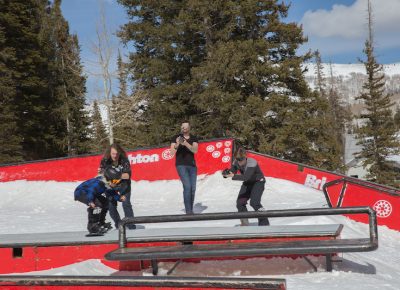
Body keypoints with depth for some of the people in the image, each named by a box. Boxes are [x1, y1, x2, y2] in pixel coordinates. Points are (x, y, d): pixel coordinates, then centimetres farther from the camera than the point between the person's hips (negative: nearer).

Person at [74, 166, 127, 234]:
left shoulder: (108, 185, -4)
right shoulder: (99, 183, -33)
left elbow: (112, 194, 7)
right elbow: (91, 190, -43)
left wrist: (120, 198, -9)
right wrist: (90, 201, -56)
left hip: (88, 193, 11)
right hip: (80, 192, -11)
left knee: (104, 202, 15)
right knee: (96, 204, -29)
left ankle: (100, 223, 23)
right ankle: (92, 226, -21)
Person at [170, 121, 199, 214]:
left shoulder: (194, 138, 8)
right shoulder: (176, 138, 2)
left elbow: (195, 150, -10)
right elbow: (172, 153, -5)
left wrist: (186, 144, -26)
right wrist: (177, 144, -23)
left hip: (192, 165, 4)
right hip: (181, 165, -3)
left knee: (193, 188, 4)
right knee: (187, 186, -16)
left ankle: (190, 210, 16)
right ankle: (188, 211, -14)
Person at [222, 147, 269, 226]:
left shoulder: (252, 163, -34)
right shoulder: (236, 162, -16)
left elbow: (246, 177, -44)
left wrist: (233, 176, -51)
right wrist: (226, 173, -39)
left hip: (258, 182, -6)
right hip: (247, 183, 6)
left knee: (254, 202, -23)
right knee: (240, 202, -2)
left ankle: (264, 223, -10)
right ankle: (245, 223, 17)